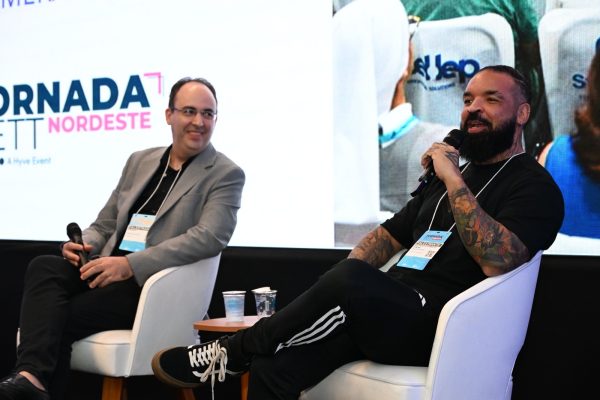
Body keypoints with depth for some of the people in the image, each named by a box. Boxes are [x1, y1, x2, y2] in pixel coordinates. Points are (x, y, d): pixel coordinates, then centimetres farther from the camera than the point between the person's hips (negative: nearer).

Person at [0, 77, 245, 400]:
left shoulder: (226, 175, 0)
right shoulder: (139, 161, 19)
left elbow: (209, 237, -16)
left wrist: (131, 264, -24)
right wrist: (82, 245, -3)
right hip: (108, 273, 6)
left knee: (56, 319, -26)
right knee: (44, 267, -26)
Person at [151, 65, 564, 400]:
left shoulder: (534, 186, 0)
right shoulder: (447, 176, 25)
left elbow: (497, 262, -19)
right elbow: (387, 235, 24)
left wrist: (453, 180, -15)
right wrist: (337, 293, 6)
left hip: (438, 328, -7)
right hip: (388, 313, 7)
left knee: (351, 282, -36)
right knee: (273, 363, -20)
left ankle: (230, 353, -15)